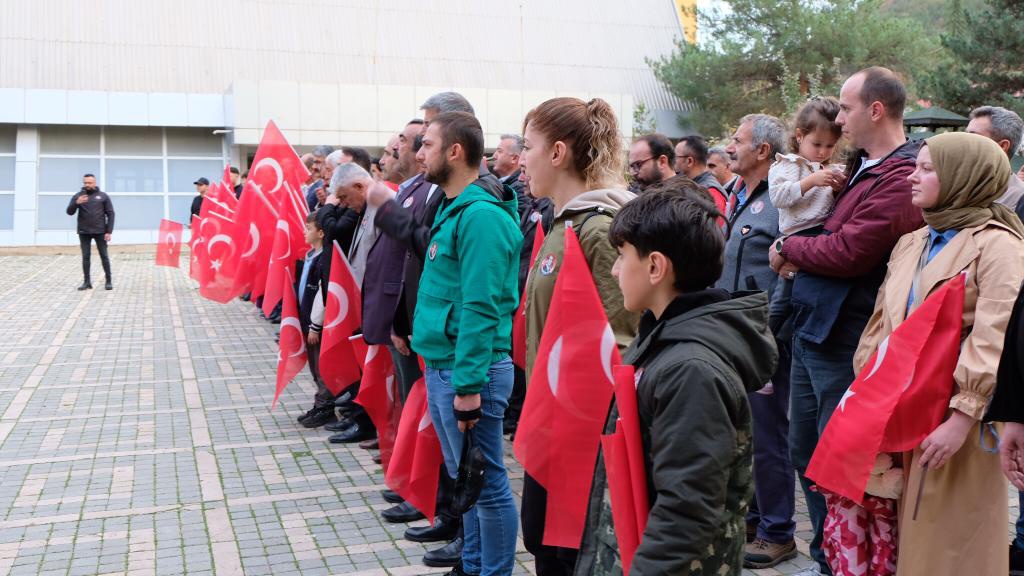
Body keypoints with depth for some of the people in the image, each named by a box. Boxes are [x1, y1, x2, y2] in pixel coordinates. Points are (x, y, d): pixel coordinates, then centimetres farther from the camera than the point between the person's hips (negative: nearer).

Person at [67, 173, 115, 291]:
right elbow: (70, 212, -2)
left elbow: (110, 214, 1)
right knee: (85, 257, 4)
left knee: (104, 256, 3)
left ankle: (108, 281, 9)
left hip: (100, 231, -1)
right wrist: (76, 203, -23)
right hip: (84, 232, 1)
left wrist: (109, 231, -7)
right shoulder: (77, 196, 4)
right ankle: (86, 282, 10)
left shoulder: (103, 196, 1)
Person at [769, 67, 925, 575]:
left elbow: (849, 253, -24)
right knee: (806, 454, 18)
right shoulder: (860, 168, 13)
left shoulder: (902, 177, -18)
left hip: (844, 343, -10)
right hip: (811, 330, 10)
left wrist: (788, 248, -8)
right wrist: (800, 255, -3)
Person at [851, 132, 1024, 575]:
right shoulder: (911, 244, 15)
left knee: (949, 540, 1)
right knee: (909, 531, 10)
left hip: (952, 417, -6)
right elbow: (882, 324, 17)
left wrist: (961, 418, -21)